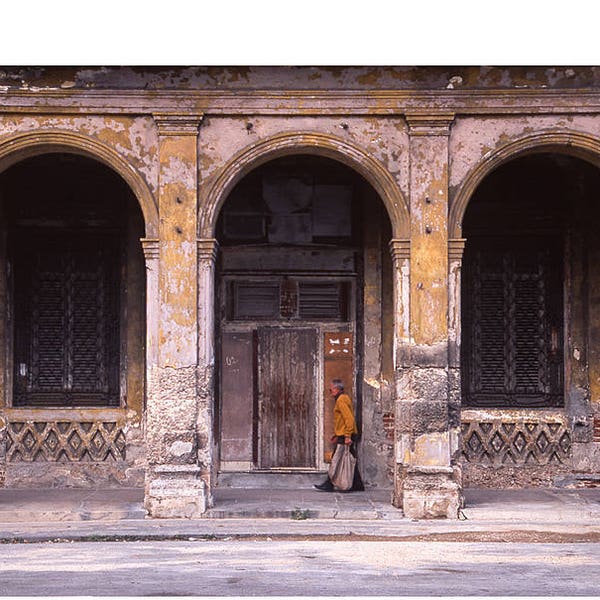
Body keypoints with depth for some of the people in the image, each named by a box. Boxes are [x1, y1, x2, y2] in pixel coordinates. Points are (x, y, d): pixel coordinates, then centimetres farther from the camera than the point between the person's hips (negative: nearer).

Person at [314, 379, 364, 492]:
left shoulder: (341, 400, -14)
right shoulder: (344, 398, 17)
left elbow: (349, 419, -22)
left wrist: (347, 436, -24)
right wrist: (336, 434, 24)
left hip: (344, 437, -10)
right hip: (346, 436, 10)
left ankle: (328, 485, -1)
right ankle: (357, 485, 12)